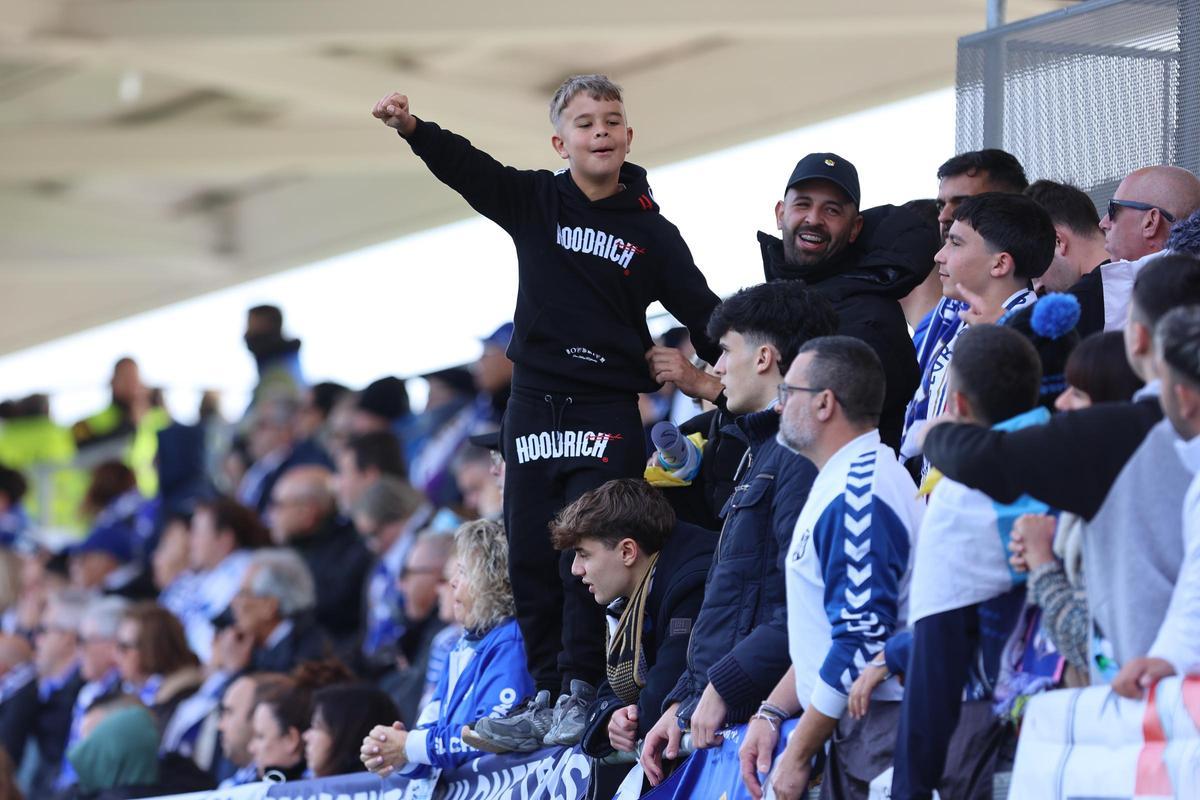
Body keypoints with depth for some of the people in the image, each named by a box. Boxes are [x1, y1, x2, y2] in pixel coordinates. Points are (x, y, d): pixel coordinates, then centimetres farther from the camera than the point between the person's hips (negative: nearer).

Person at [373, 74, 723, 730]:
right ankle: (546, 689, 10)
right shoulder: (535, 201, 5)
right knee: (531, 558, 2)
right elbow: (465, 167, -9)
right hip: (534, 403, 2)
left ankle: (582, 685, -8)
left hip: (609, 411, -2)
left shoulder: (651, 232, 3)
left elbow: (702, 313, 4)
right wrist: (411, 128, -27)